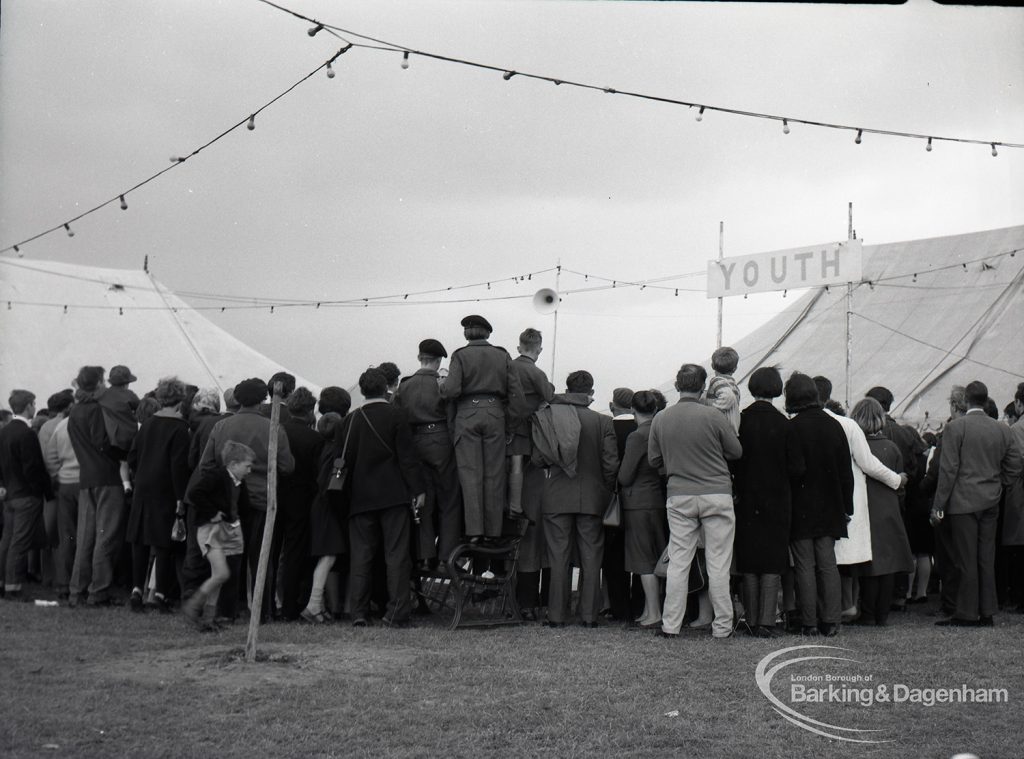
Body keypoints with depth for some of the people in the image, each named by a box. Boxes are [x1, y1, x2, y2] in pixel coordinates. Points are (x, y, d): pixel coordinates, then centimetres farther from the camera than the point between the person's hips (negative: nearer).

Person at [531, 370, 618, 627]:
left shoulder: (546, 417, -3)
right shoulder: (603, 422, -5)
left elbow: (538, 458, -5)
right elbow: (611, 463, -6)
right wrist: (607, 491, 9)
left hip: (557, 497, 0)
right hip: (592, 498, 0)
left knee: (559, 558, 6)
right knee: (590, 558, 8)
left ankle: (557, 616, 8)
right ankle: (589, 616, 9)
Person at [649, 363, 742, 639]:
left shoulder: (660, 419, -1)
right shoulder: (713, 417, -10)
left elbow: (654, 460, 8)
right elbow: (736, 452, 1)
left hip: (679, 497, 3)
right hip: (717, 495, -2)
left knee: (678, 561, 7)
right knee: (718, 563, 3)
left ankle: (670, 624, 9)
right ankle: (722, 625, 9)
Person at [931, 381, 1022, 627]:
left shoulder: (955, 427, -9)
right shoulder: (1003, 430, 6)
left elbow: (948, 469, -11)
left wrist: (938, 506, -8)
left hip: (963, 502, -5)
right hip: (991, 504, 5)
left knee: (966, 560, -1)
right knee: (987, 559, 9)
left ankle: (967, 614, 2)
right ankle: (986, 613, 13)